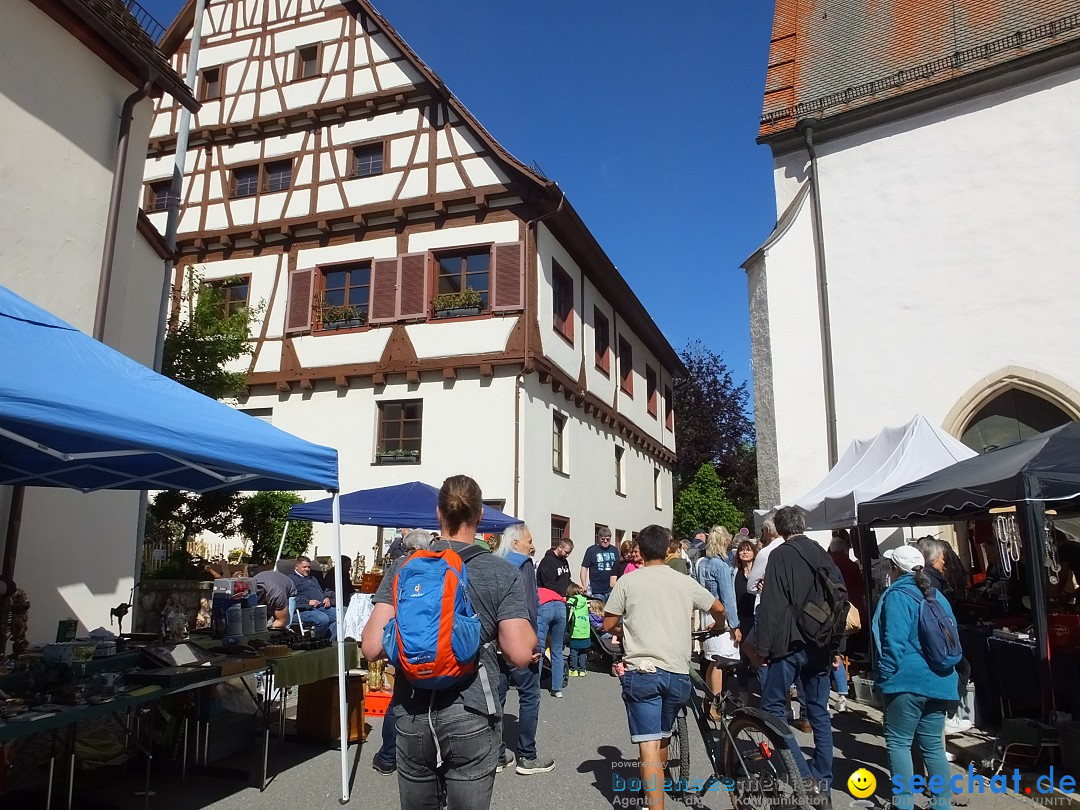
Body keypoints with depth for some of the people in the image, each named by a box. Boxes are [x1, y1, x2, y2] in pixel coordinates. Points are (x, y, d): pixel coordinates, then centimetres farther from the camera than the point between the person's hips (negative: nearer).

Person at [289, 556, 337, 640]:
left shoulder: (312, 578, 34)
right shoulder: (291, 579, 7)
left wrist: (327, 598, 11)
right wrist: (308, 601, -18)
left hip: (323, 607, 8)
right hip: (305, 609, -7)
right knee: (323, 619, -35)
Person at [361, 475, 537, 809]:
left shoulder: (404, 568, -1)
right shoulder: (502, 573, -6)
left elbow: (372, 647, -5)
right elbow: (520, 654, -9)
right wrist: (529, 630, 10)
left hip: (412, 716, 3)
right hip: (471, 718, -2)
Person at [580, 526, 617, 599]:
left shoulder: (614, 550, 9)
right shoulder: (591, 550, -2)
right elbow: (584, 569, -3)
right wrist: (585, 586, -12)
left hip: (611, 590, 3)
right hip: (596, 591, -3)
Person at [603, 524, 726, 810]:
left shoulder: (628, 581, -1)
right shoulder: (685, 581, 7)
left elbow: (609, 625, 3)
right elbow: (718, 608, 19)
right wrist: (718, 627, 41)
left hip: (641, 671, -4)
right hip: (678, 672, 4)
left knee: (648, 745, -4)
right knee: (662, 737, 24)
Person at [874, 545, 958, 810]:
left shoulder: (897, 596, -11)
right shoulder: (937, 597, 14)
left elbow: (894, 642, -17)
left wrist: (885, 676, -8)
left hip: (908, 680, -8)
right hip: (939, 681, 8)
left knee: (898, 742, 2)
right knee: (933, 744, 13)